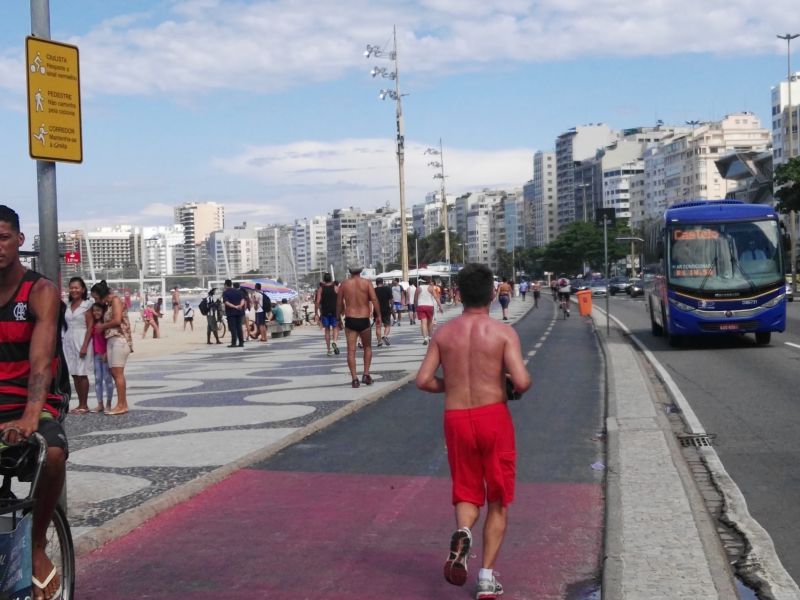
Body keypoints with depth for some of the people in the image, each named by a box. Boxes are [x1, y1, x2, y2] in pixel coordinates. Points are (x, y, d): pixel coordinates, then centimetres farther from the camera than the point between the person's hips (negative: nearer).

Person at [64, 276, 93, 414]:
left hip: (81, 340, -6)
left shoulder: (87, 305, -4)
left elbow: (90, 326, -8)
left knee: (81, 374, -5)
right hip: (68, 340, 6)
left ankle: (84, 405, 1)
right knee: (74, 374, 6)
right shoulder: (68, 305, 13)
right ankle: (80, 404, 11)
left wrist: (85, 345, -15)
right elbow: (66, 325, 15)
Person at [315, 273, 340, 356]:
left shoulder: (320, 289, 1)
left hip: (324, 312, 1)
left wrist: (316, 313, -3)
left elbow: (317, 301, -6)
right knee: (335, 327, 13)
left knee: (327, 330, 10)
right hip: (334, 311, -1)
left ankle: (329, 350, 8)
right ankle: (334, 341, -17)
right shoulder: (335, 288, 0)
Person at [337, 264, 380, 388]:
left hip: (350, 320, 0)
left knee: (351, 350, 2)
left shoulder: (344, 284, 3)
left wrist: (339, 317, 17)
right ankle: (366, 374, 8)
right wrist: (378, 316, -6)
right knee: (367, 347, 17)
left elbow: (339, 303, 5)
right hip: (364, 320, 0)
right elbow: (374, 299, -12)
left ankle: (354, 378, -4)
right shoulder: (366, 283, 0)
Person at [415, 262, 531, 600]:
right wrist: (515, 385, 7)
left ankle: (462, 532, -16)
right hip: (493, 417, -2)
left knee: (467, 494, 17)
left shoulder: (443, 334, 2)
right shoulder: (503, 333, -7)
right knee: (498, 501, 12)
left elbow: (424, 380, -3)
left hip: (456, 419, 2)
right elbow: (521, 382, -16)